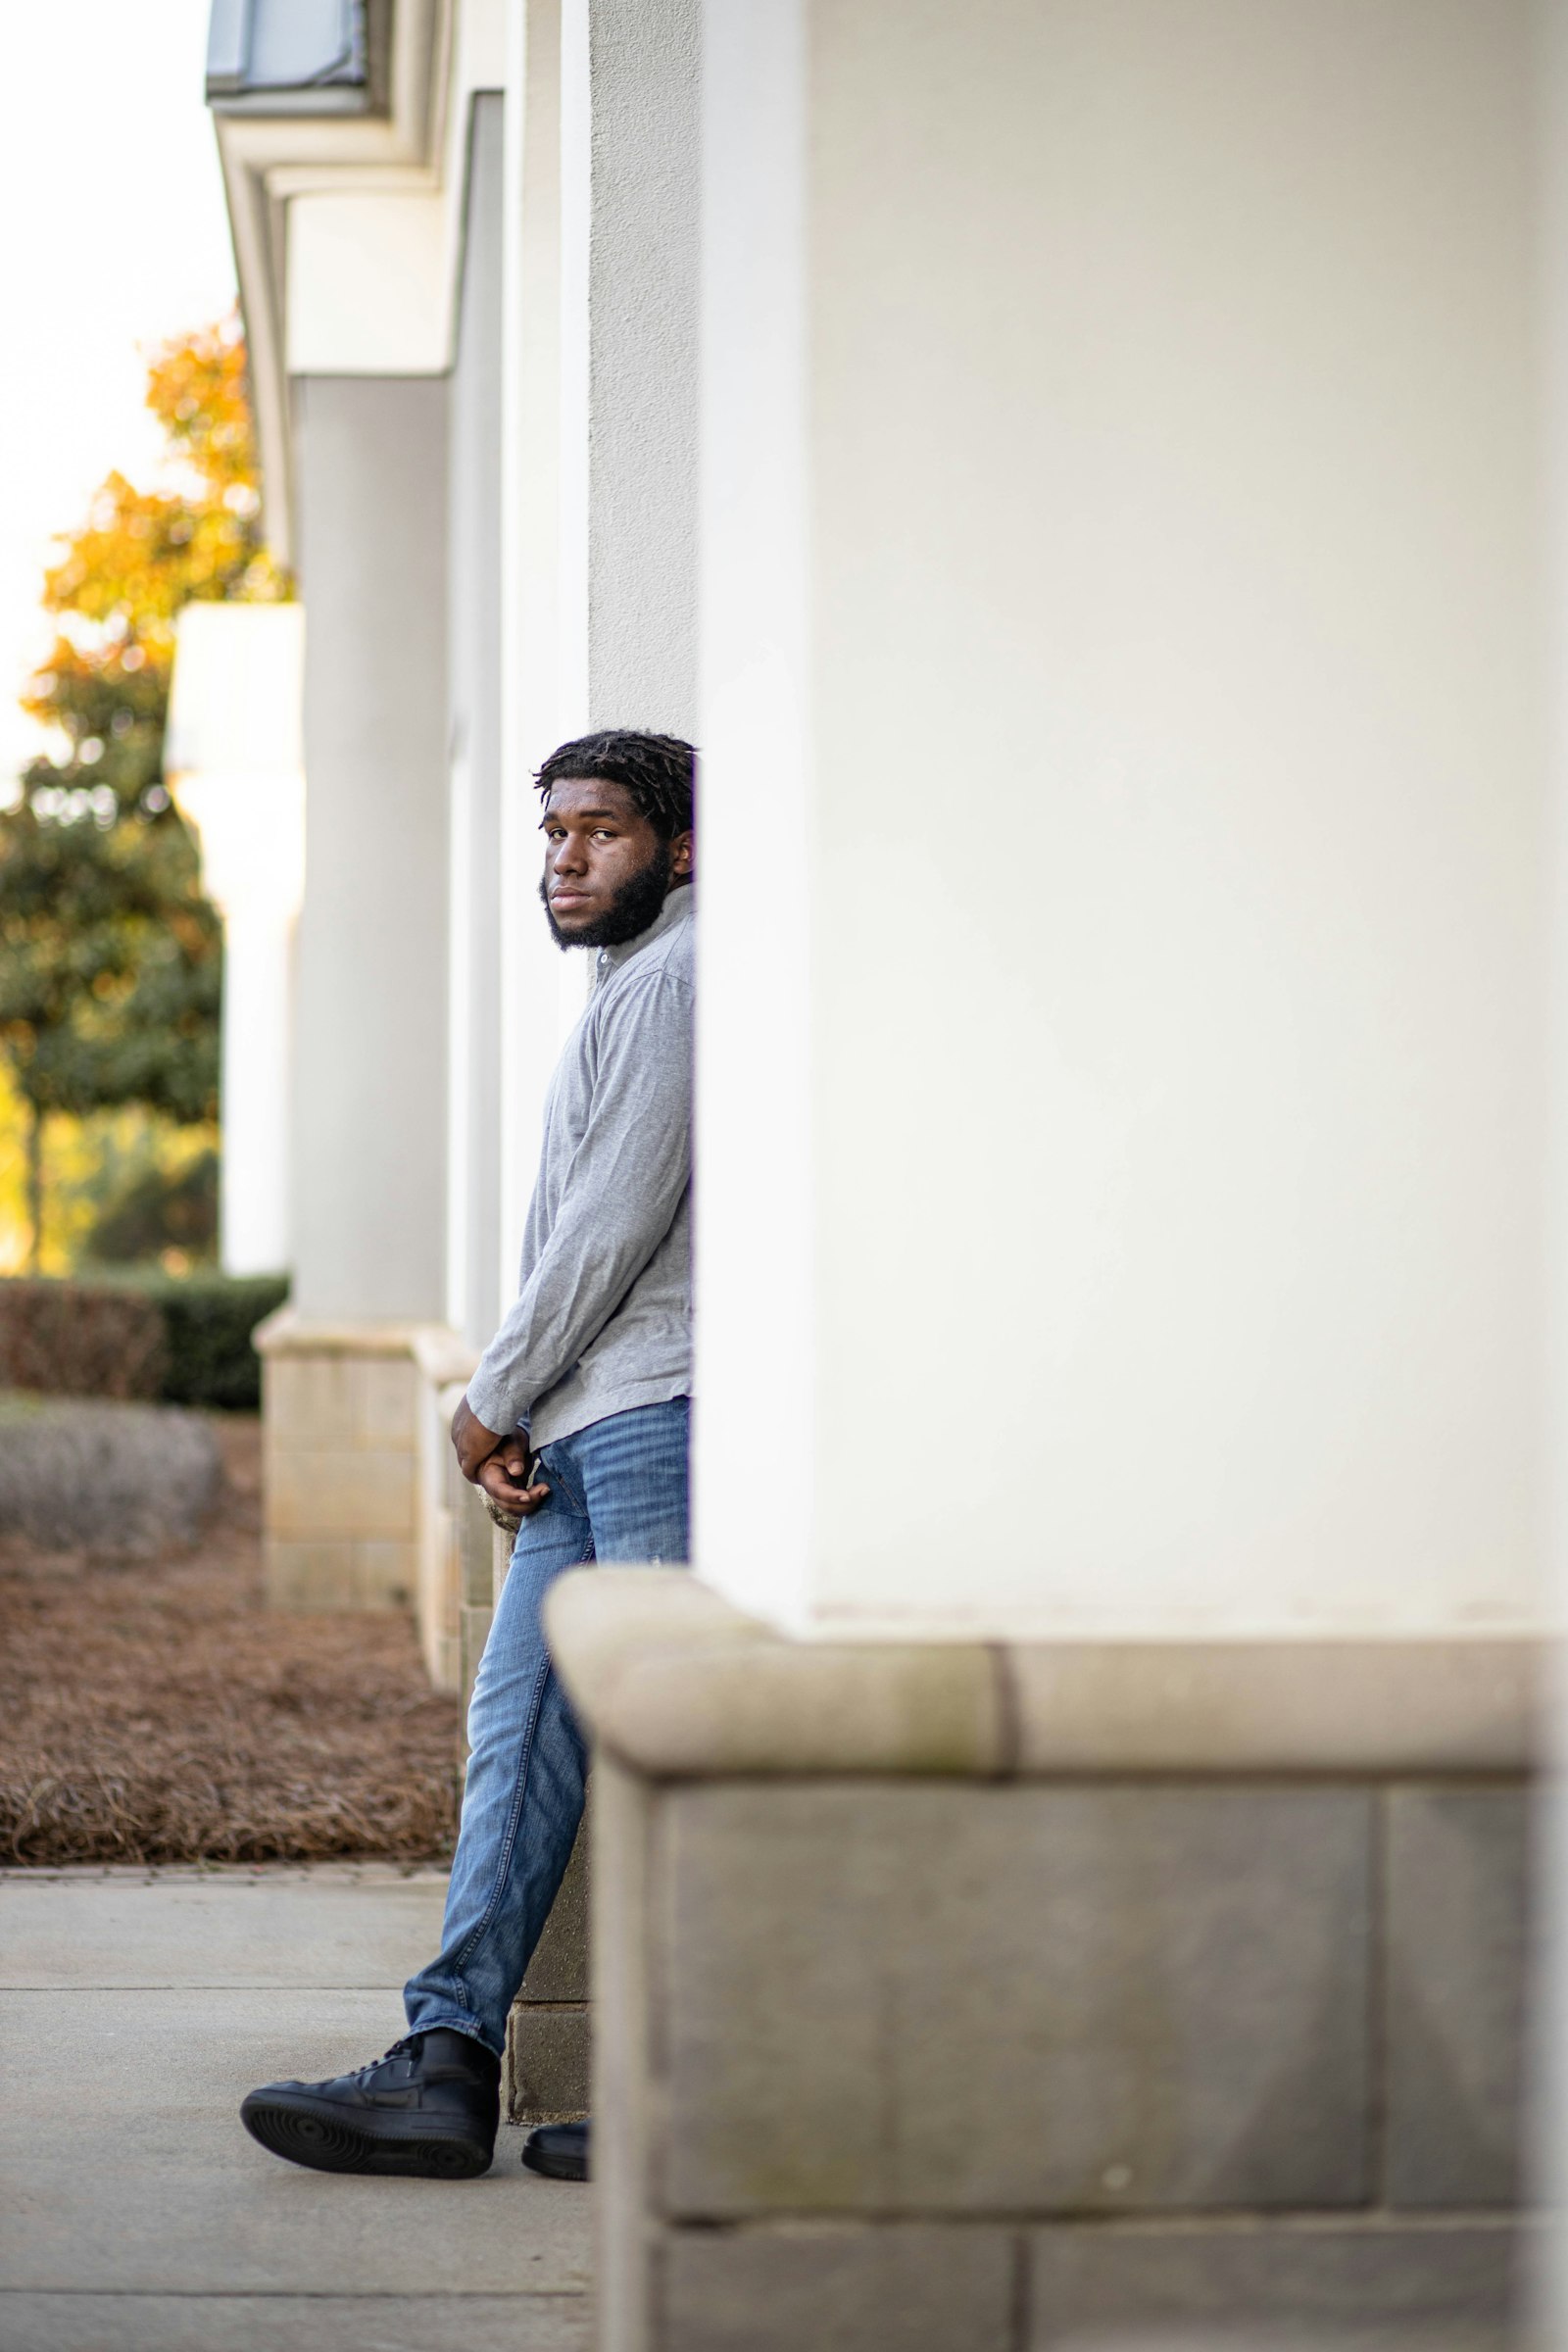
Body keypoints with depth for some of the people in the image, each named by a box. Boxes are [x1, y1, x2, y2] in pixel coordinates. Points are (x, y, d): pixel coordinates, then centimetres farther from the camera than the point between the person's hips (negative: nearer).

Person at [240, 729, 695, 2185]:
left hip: (657, 1413, -11)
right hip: (584, 1432, 11)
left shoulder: (670, 985, -8)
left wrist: (492, 1397, -4)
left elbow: (612, 1229, -14)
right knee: (517, 1732, 4)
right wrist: (515, 1416, 11)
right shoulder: (628, 991, 25)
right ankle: (447, 2065, 2)